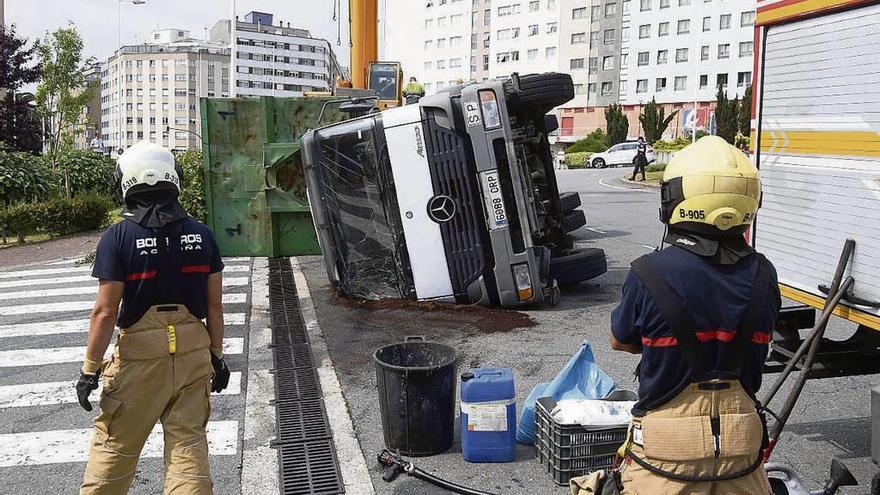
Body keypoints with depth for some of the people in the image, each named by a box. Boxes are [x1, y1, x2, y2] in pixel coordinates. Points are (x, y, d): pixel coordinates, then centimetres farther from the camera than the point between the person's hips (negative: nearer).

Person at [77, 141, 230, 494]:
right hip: (193, 353, 3)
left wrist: (90, 369, -2)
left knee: (113, 449, 13)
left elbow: (106, 311, -11)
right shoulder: (201, 235, 0)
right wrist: (217, 355, 14)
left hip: (140, 357, -3)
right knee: (188, 446, 9)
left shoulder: (118, 238, -10)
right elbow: (214, 305, 4)